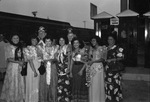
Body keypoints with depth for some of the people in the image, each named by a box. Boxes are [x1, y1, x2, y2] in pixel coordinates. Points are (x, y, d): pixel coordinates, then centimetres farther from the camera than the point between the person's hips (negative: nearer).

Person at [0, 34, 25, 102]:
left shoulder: (20, 47, 12)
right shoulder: (9, 47, -3)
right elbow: (9, 59, -10)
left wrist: (23, 62, -3)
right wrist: (18, 62, -17)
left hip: (19, 67, 5)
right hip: (12, 66, -5)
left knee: (20, 83, 6)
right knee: (12, 83, 1)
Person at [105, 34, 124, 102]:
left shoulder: (118, 48, -5)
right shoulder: (106, 48, 13)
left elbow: (121, 57, -8)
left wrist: (112, 60, -15)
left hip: (115, 69, -5)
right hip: (107, 69, 5)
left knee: (115, 84, -5)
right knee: (107, 84, 7)